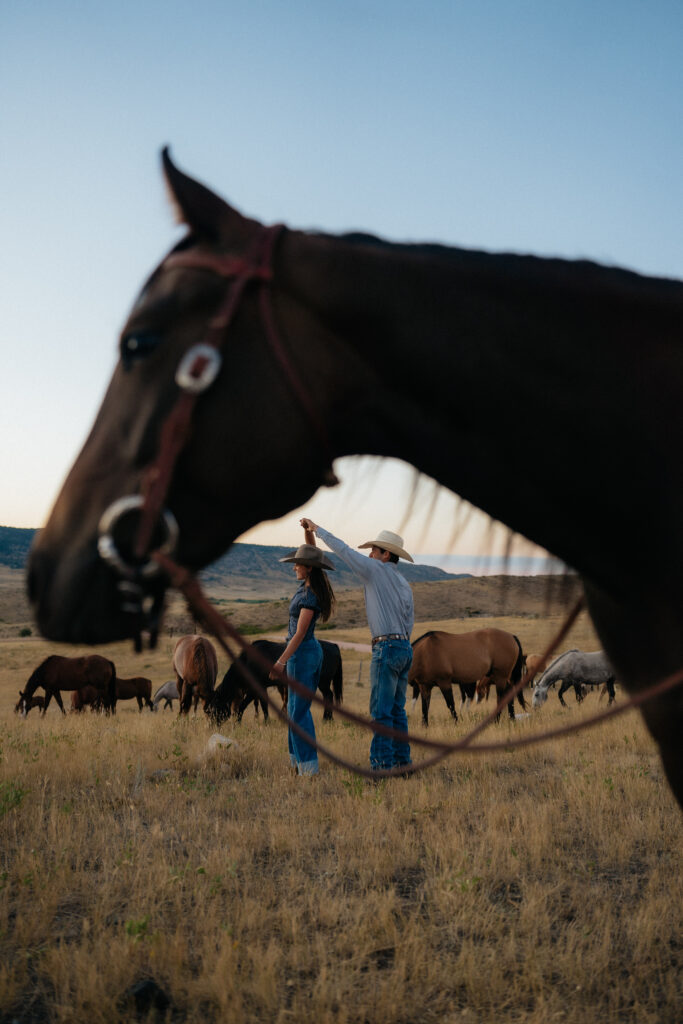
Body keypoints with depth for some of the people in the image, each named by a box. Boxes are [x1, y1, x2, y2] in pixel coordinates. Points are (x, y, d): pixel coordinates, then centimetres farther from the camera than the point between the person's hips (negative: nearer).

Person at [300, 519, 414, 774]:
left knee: (380, 710, -5)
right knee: (396, 709, 13)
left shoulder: (376, 569, -5)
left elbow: (343, 550, -4)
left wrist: (317, 528, 6)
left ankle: (382, 763, -5)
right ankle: (401, 760, 16)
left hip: (386, 648, -9)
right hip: (404, 649, 9)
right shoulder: (405, 585, 17)